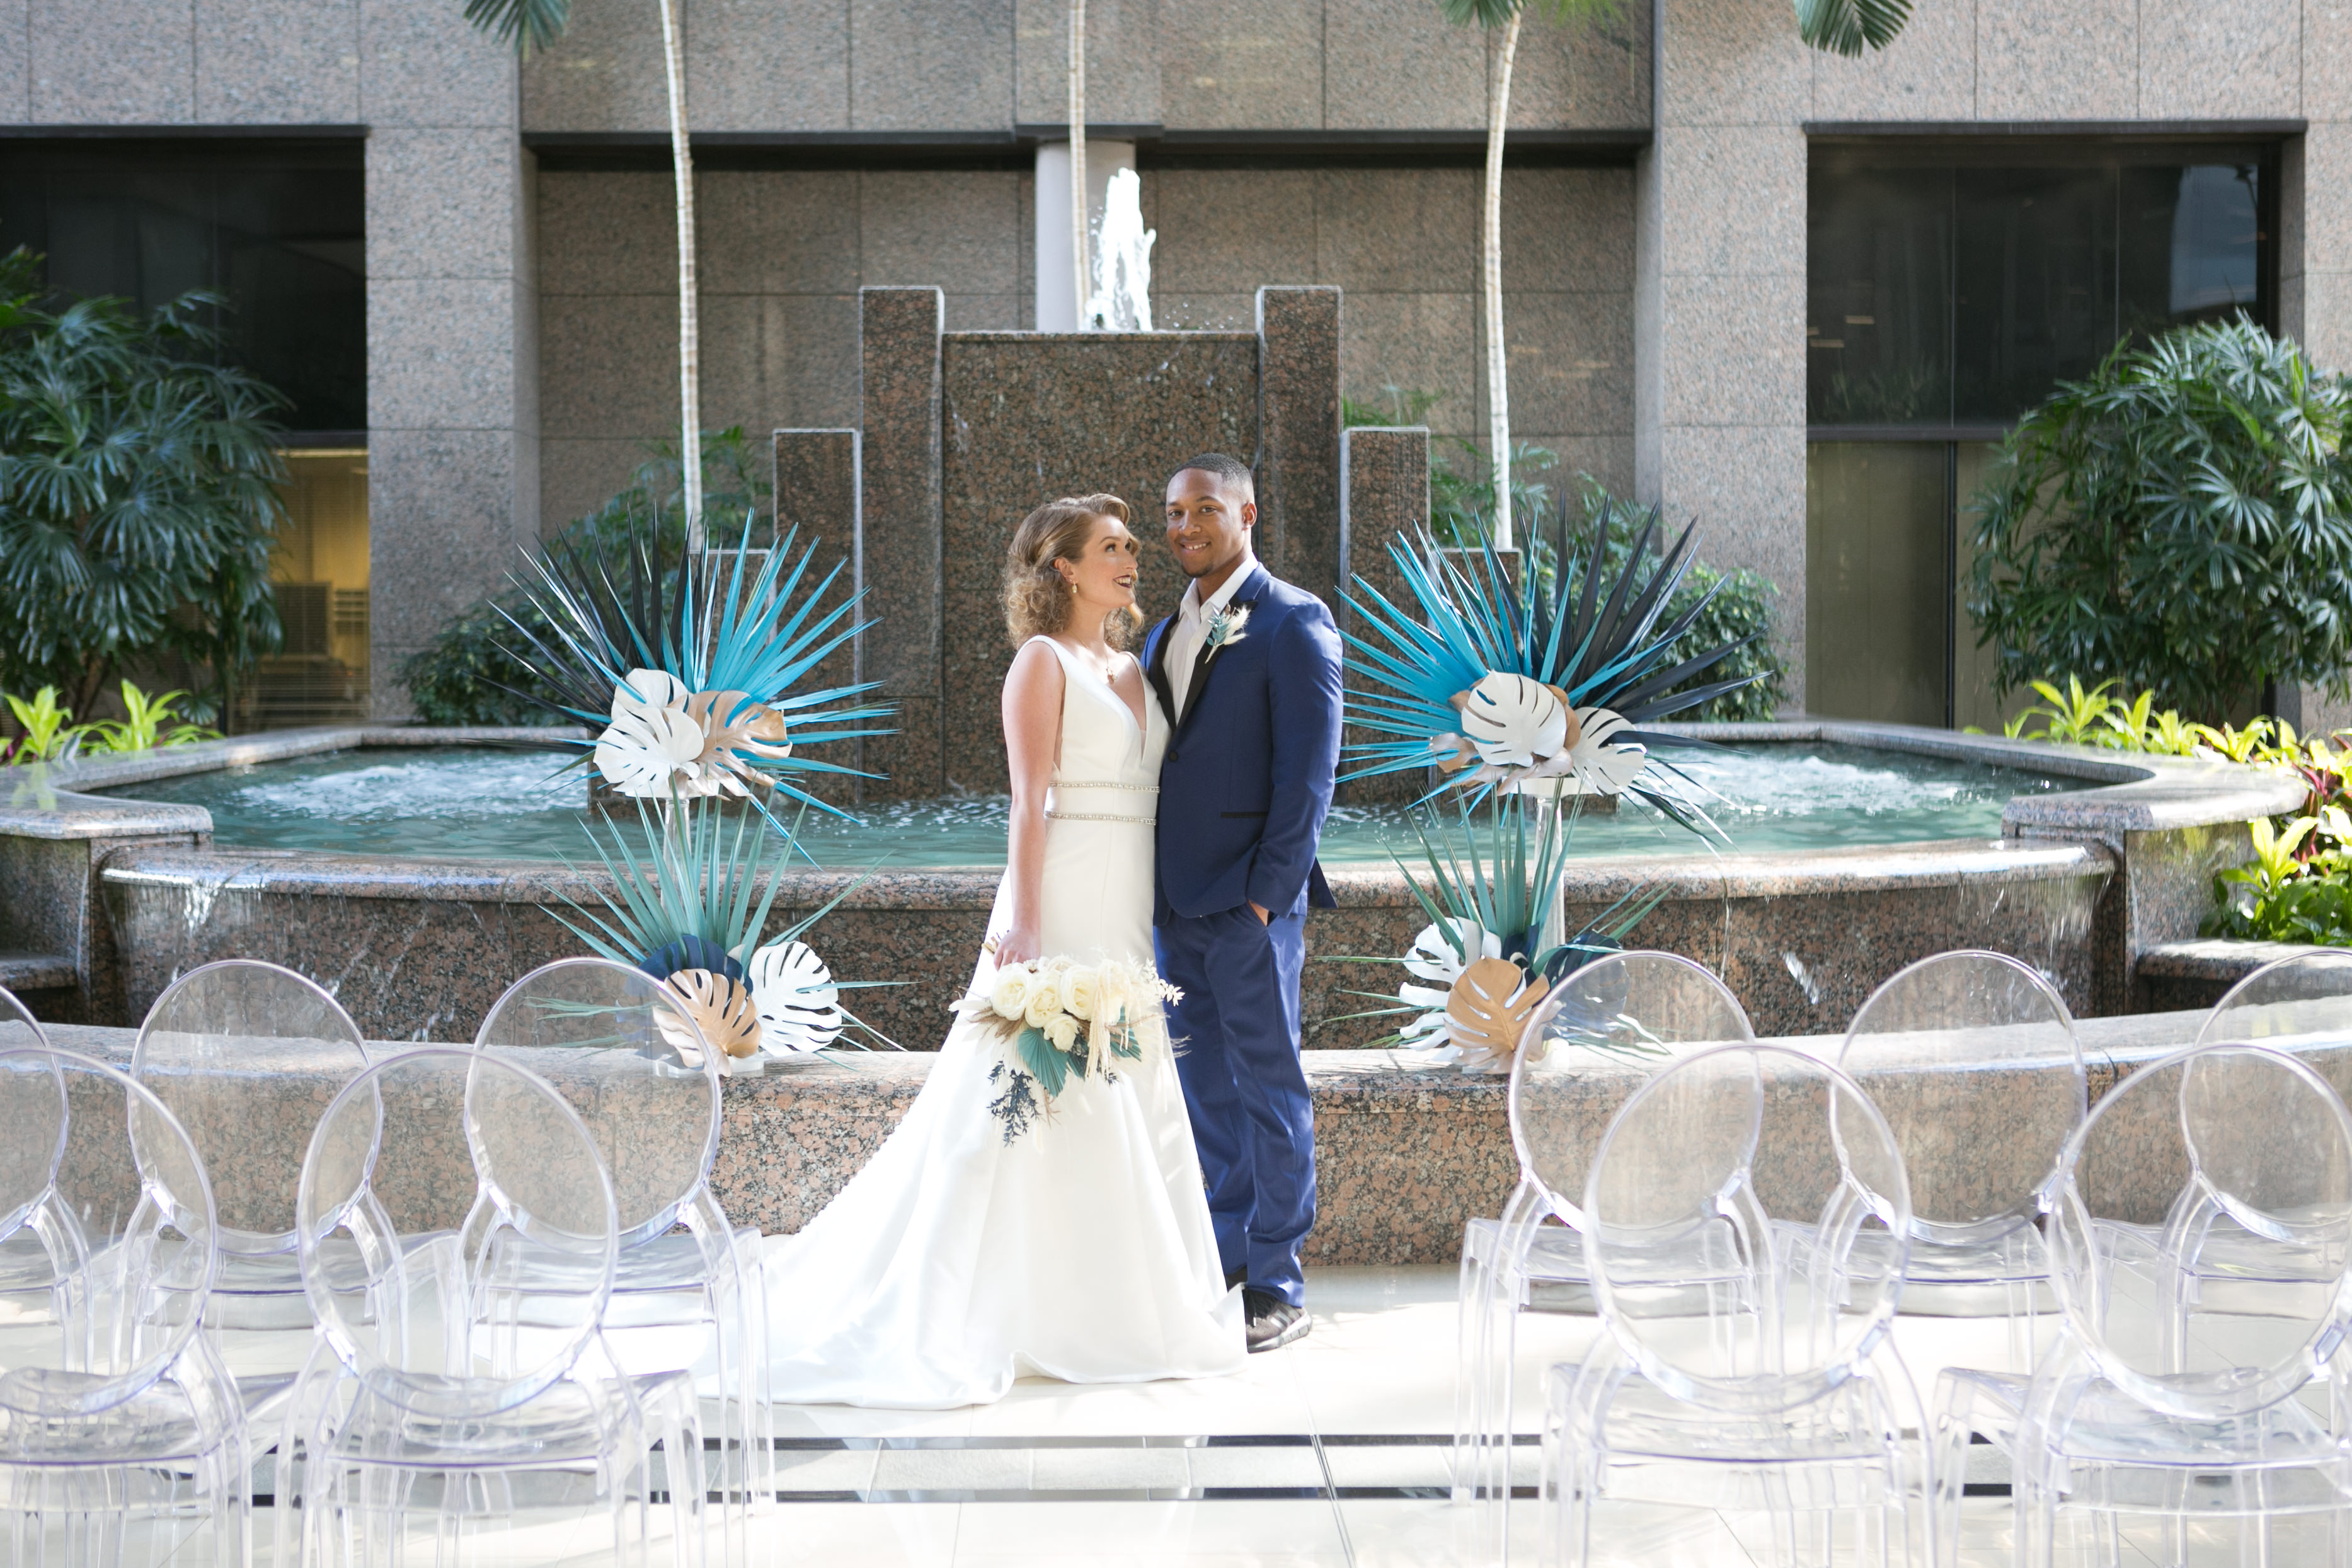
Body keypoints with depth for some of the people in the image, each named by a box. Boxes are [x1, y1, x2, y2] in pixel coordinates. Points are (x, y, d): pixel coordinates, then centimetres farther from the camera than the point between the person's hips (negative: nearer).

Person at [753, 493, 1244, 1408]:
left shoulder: (1134, 670, 16)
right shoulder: (1043, 662, -6)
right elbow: (1030, 803, -13)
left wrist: (1159, 923, 13)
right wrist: (1026, 922, -21)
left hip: (1130, 914, 8)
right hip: (1063, 905, -8)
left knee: (1131, 1097, 9)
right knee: (1037, 1097, -8)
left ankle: (1108, 1303, 20)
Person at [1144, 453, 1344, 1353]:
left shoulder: (1292, 623, -7)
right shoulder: (1165, 634, 16)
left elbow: (1309, 770, -11)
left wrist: (1268, 892, -15)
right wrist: (1148, 886, 9)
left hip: (1250, 902, -7)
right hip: (1175, 901, 7)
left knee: (1268, 1087, -1)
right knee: (1204, 1083, 13)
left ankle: (1277, 1286, 5)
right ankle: (1225, 1245, 24)